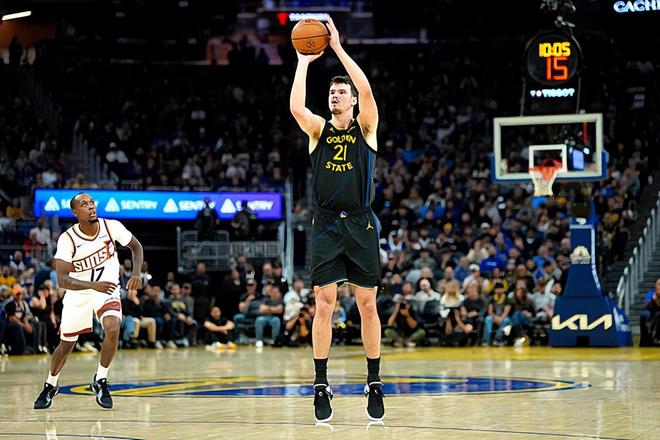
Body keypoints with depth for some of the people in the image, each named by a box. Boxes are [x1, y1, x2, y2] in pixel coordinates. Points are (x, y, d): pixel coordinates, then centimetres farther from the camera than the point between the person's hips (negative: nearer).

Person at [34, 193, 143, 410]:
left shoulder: (112, 227, -16)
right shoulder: (67, 239, -22)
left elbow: (136, 246, 3)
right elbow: (62, 279, -29)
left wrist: (137, 274, -14)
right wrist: (94, 285, -42)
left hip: (107, 290, 0)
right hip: (78, 294, 0)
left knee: (113, 328, -27)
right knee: (66, 344, 11)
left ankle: (100, 381, -7)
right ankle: (50, 386, 39)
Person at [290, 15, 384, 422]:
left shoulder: (365, 128, 4)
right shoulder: (319, 129, 8)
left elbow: (367, 90, -14)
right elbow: (295, 107, -13)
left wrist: (338, 48, -13)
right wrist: (304, 61, -9)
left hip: (361, 225, -1)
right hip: (327, 225, 1)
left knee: (368, 305, 3)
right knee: (324, 305, -2)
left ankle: (374, 383, 11)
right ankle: (321, 384, 2)